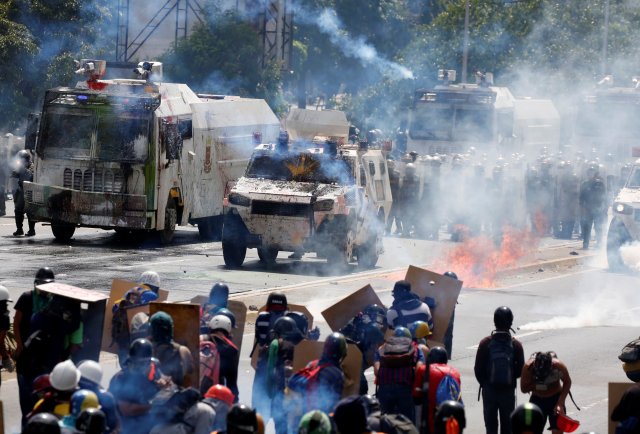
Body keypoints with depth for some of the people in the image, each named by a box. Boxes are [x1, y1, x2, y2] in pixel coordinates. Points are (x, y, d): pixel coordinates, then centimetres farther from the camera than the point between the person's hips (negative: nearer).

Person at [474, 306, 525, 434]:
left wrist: (485, 383, 10)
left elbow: (478, 369, -6)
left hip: (489, 390, 0)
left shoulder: (485, 343, -10)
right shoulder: (516, 345, -9)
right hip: (508, 390, 0)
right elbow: (520, 370, -5)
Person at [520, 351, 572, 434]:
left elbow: (567, 382, -7)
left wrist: (560, 403, -15)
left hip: (555, 399, -1)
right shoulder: (528, 367, -26)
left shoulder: (558, 366, -26)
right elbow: (524, 389, -11)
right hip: (537, 399, 1)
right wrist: (535, 385, -31)